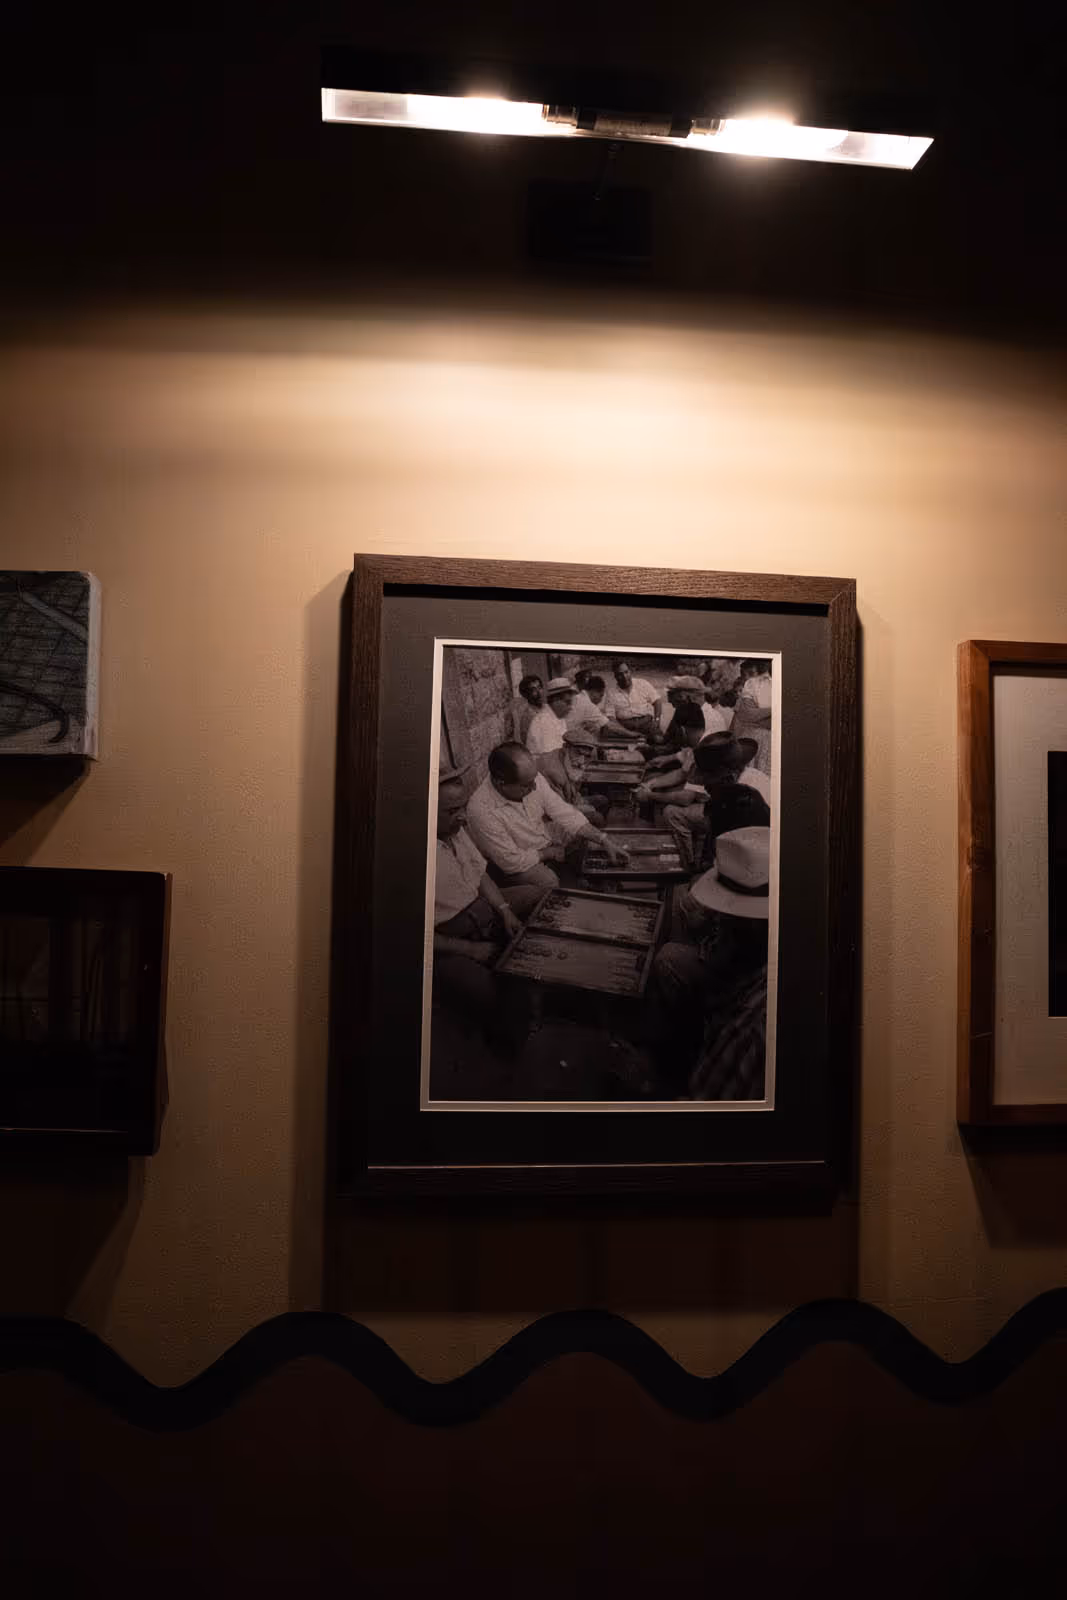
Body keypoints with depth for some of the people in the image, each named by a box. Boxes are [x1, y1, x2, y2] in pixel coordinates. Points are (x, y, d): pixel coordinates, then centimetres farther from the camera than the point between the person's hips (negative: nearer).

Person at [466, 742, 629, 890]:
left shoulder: (530, 779, -19)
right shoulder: (481, 810, -36)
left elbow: (563, 812, -11)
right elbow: (512, 861, -28)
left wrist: (605, 841, -17)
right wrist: (549, 853, -15)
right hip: (517, 862, -7)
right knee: (548, 881, -34)